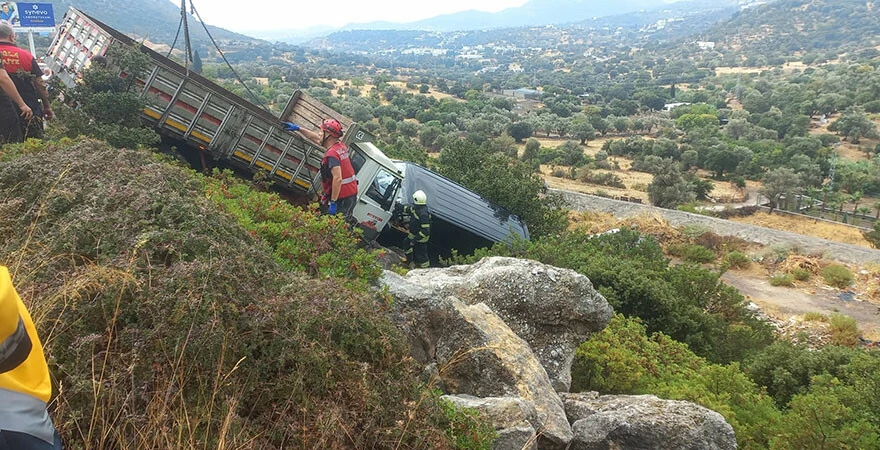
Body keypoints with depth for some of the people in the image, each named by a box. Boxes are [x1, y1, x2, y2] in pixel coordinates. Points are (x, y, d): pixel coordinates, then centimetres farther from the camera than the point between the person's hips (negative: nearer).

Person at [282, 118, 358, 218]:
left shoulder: (332, 154, -19)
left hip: (342, 198, -10)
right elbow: (317, 139, 25)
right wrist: (298, 128, 31)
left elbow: (338, 179, -29)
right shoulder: (340, 145, 10)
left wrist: (333, 202, -25)